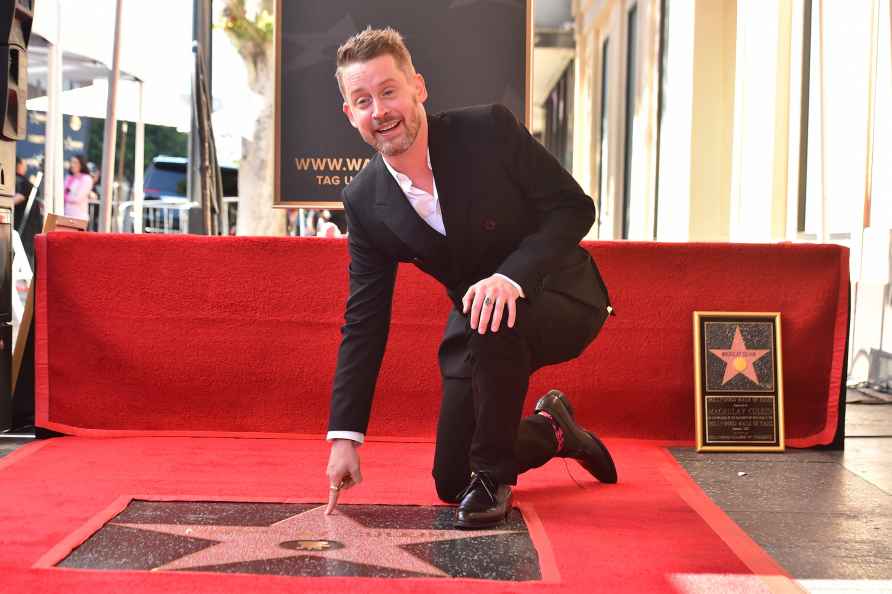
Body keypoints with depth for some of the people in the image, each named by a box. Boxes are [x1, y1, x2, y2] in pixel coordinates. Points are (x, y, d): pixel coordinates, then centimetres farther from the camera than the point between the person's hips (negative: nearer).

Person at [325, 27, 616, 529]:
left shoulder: (489, 129, -21)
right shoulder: (365, 202, -10)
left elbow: (574, 207, -18)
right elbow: (364, 320, -5)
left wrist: (510, 276, -35)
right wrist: (344, 435, -9)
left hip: (559, 296, -4)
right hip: (477, 329, 5)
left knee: (496, 321, -39)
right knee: (451, 483, 3)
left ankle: (493, 477, -17)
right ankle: (550, 429, 33)